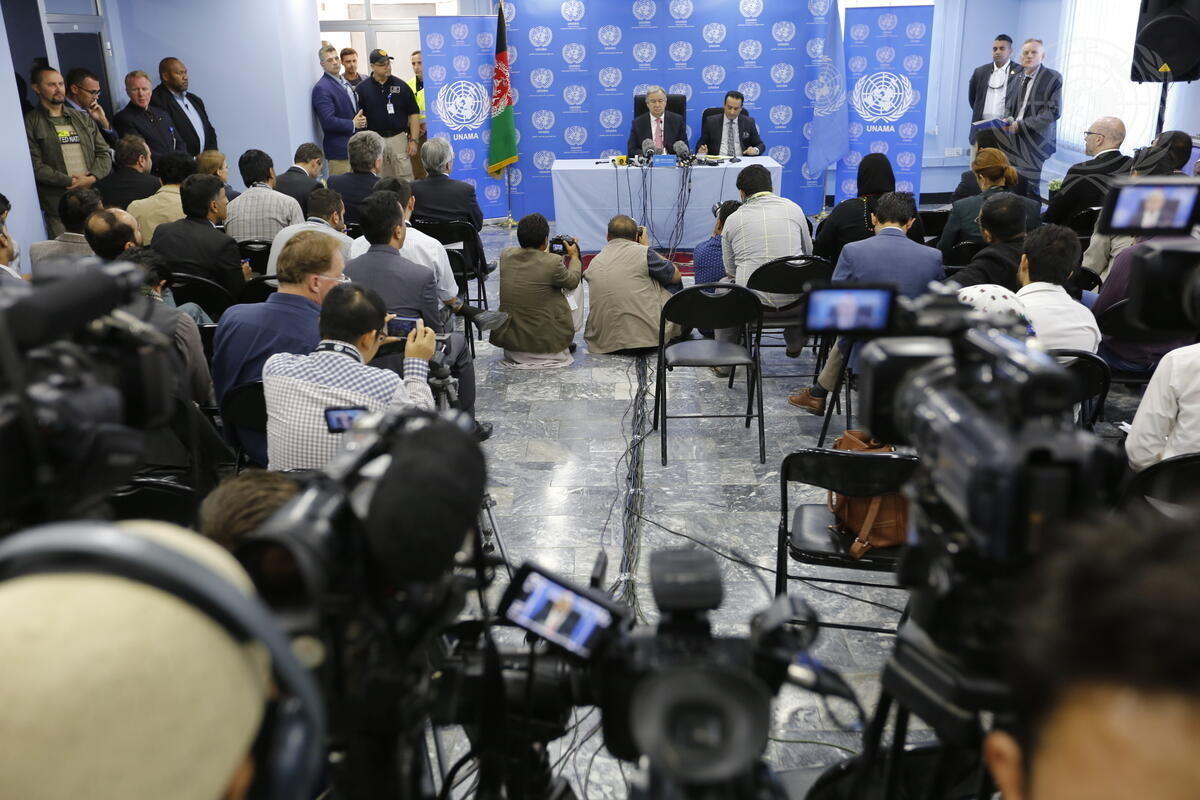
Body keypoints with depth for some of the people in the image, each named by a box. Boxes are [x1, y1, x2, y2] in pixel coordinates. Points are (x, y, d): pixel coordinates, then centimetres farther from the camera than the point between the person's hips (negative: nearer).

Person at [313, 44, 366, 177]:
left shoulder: (346, 83, 15)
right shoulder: (321, 88, -13)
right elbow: (328, 121, -21)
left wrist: (361, 120, 3)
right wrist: (353, 124, -12)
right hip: (340, 151, -8)